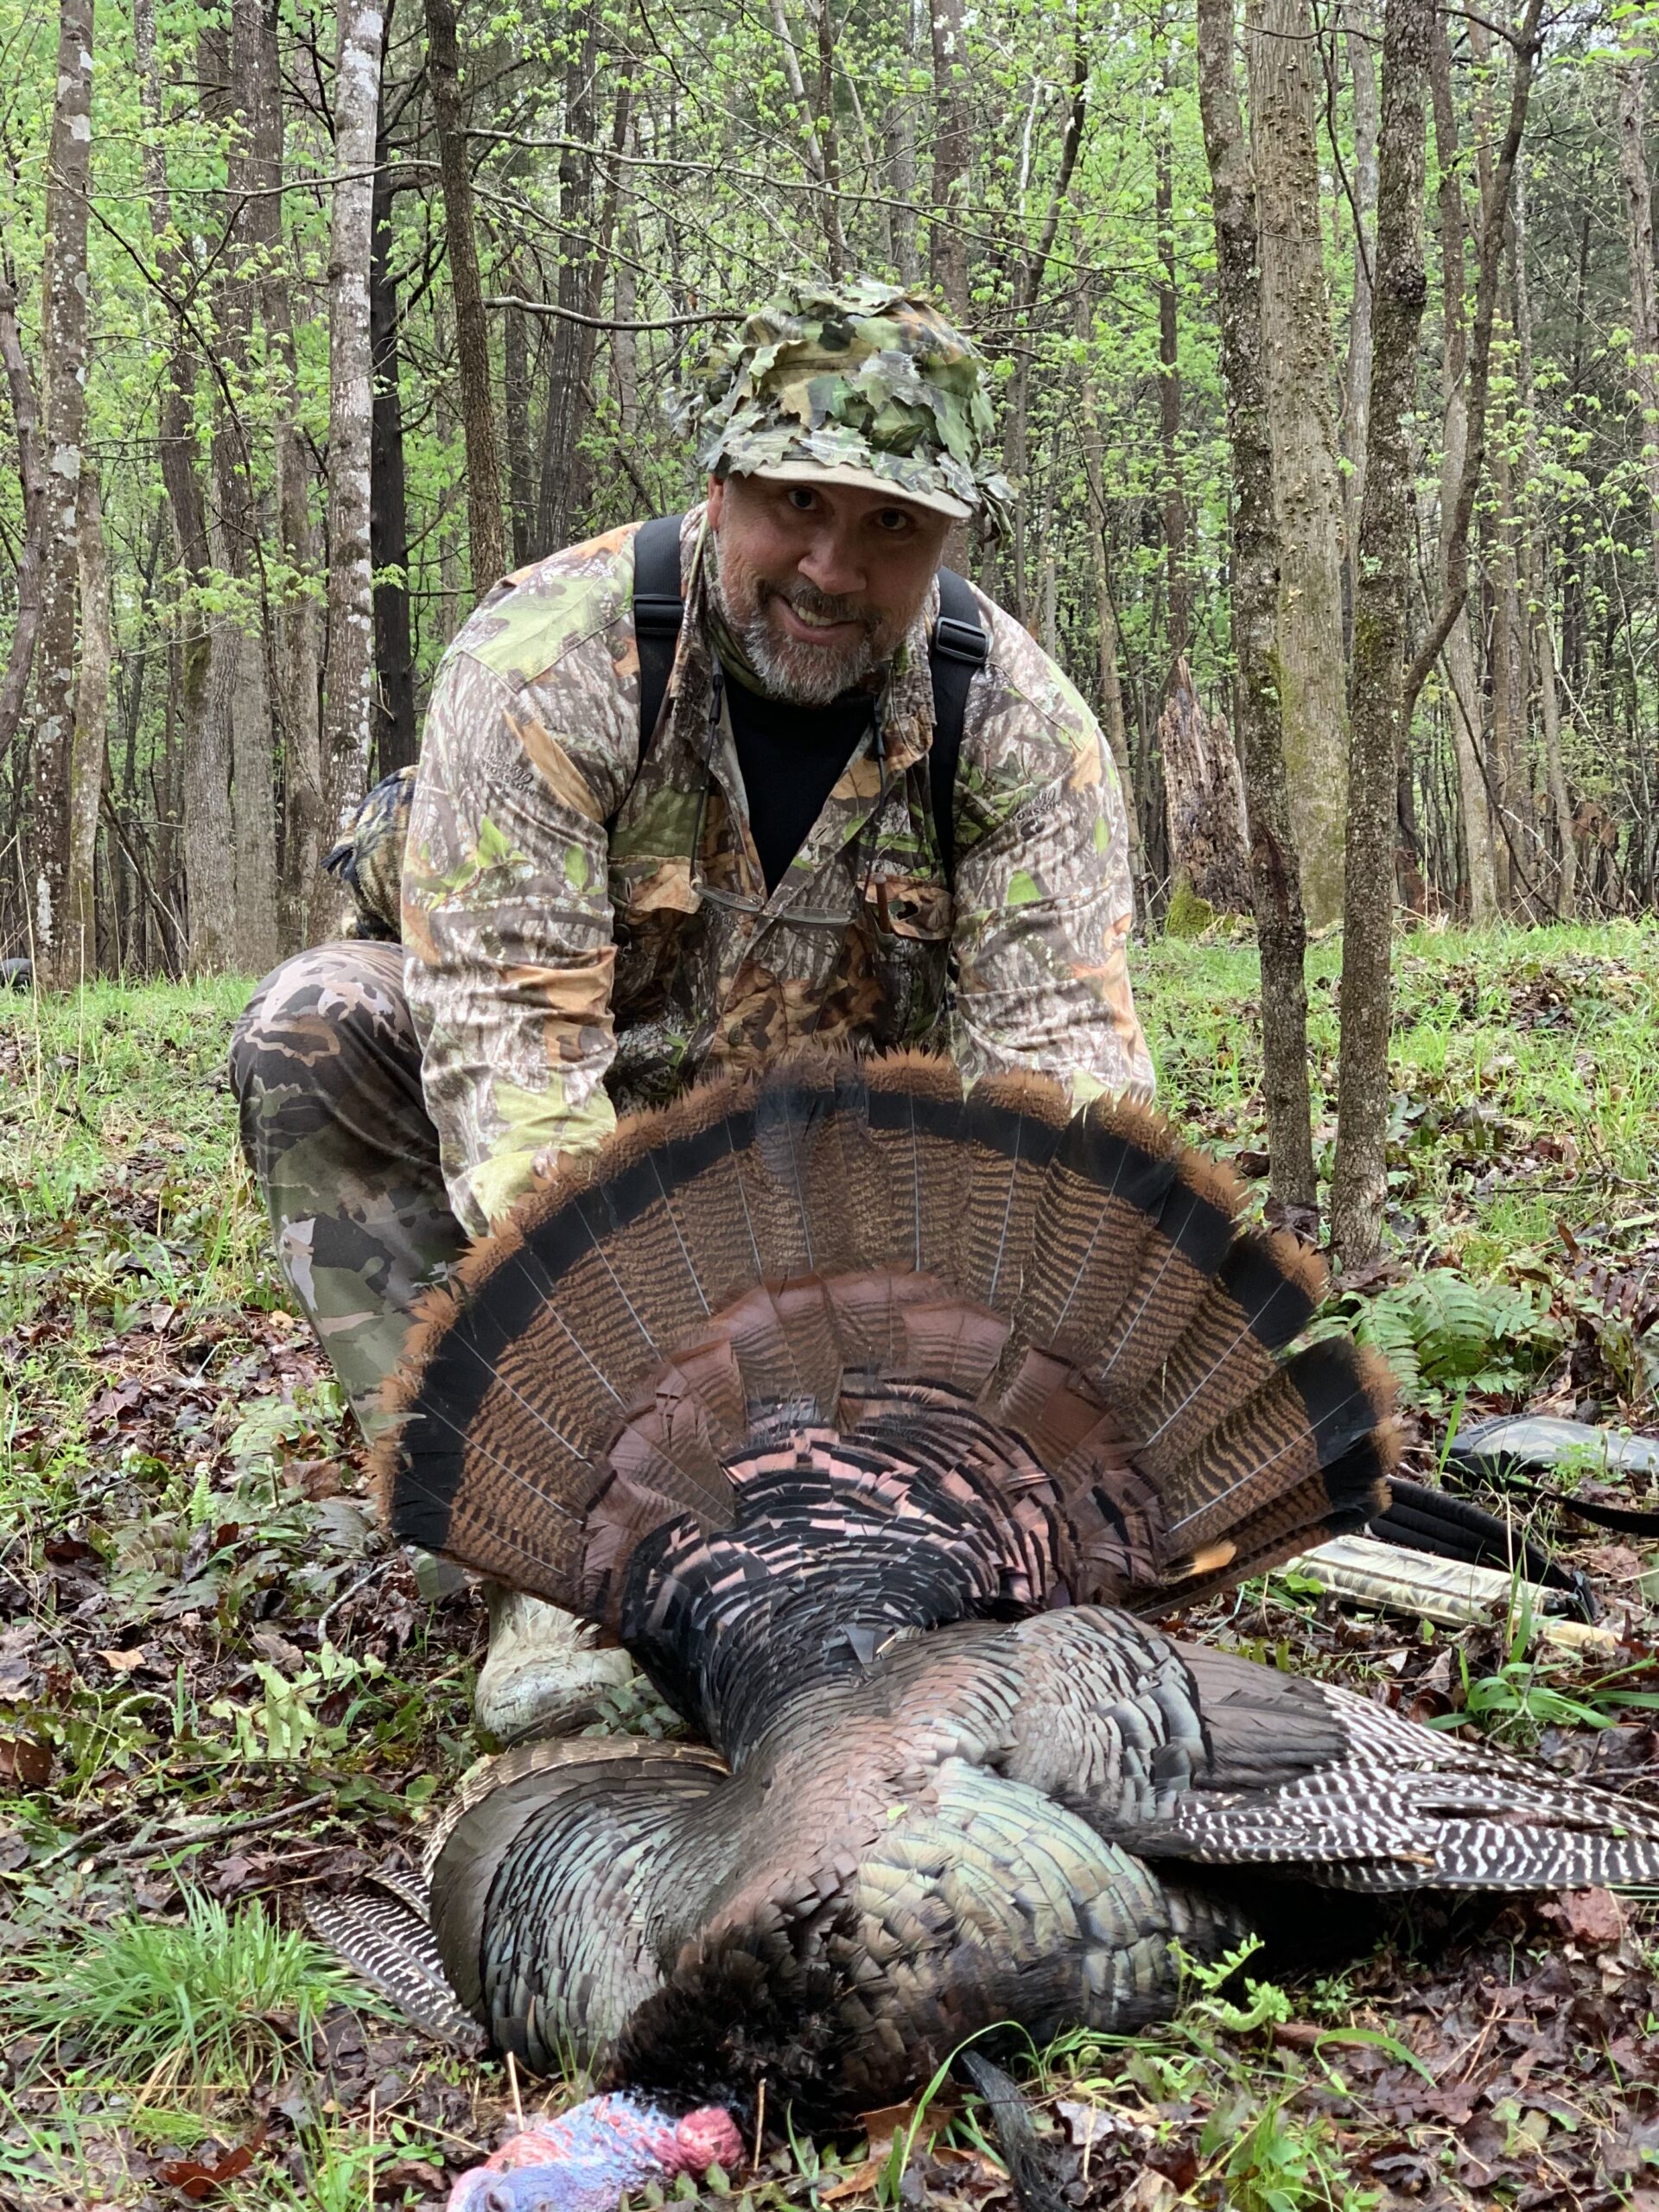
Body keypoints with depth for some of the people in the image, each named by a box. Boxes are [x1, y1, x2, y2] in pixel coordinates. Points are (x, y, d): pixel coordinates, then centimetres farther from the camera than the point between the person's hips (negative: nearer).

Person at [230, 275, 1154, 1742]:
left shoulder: (1024, 726, -16)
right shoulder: (548, 659, -25)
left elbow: (1063, 1054, -22)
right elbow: (506, 1033, -33)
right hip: (552, 1169, -2)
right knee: (317, 1029, -30)